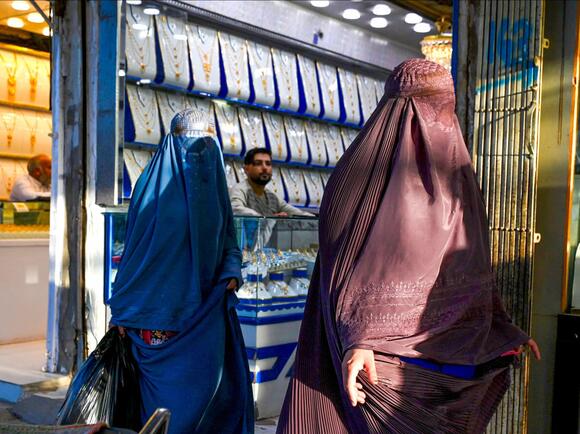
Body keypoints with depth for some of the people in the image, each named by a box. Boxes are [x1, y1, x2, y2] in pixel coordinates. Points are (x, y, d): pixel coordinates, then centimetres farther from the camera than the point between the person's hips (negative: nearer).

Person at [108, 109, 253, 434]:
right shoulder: (155, 183, -3)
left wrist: (232, 273, -6)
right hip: (161, 304, -4)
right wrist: (124, 308, -3)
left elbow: (229, 239, 15)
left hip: (206, 306, 4)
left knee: (208, 380, 3)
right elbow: (135, 243, -2)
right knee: (168, 386, 1)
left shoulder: (214, 183, 11)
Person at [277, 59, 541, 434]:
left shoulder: (456, 177, 10)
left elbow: (473, 266, 16)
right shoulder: (369, 175, -10)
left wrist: (503, 328, 12)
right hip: (386, 352, -6)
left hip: (455, 356, 6)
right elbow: (348, 267, -13)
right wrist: (357, 340, -24)